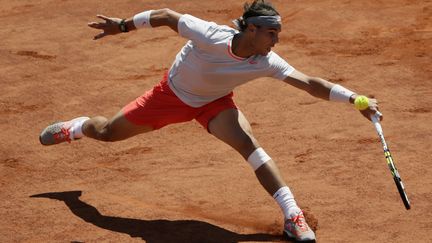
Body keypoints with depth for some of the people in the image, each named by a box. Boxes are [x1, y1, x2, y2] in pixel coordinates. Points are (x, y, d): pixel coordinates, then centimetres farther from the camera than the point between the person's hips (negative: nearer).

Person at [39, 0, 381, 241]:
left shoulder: (267, 63, -29)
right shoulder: (210, 35, -38)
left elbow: (309, 83, -34)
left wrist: (353, 98, -46)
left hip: (214, 104, 1)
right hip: (171, 95, -1)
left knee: (249, 144, -27)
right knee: (107, 133, 14)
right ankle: (75, 127, 51)